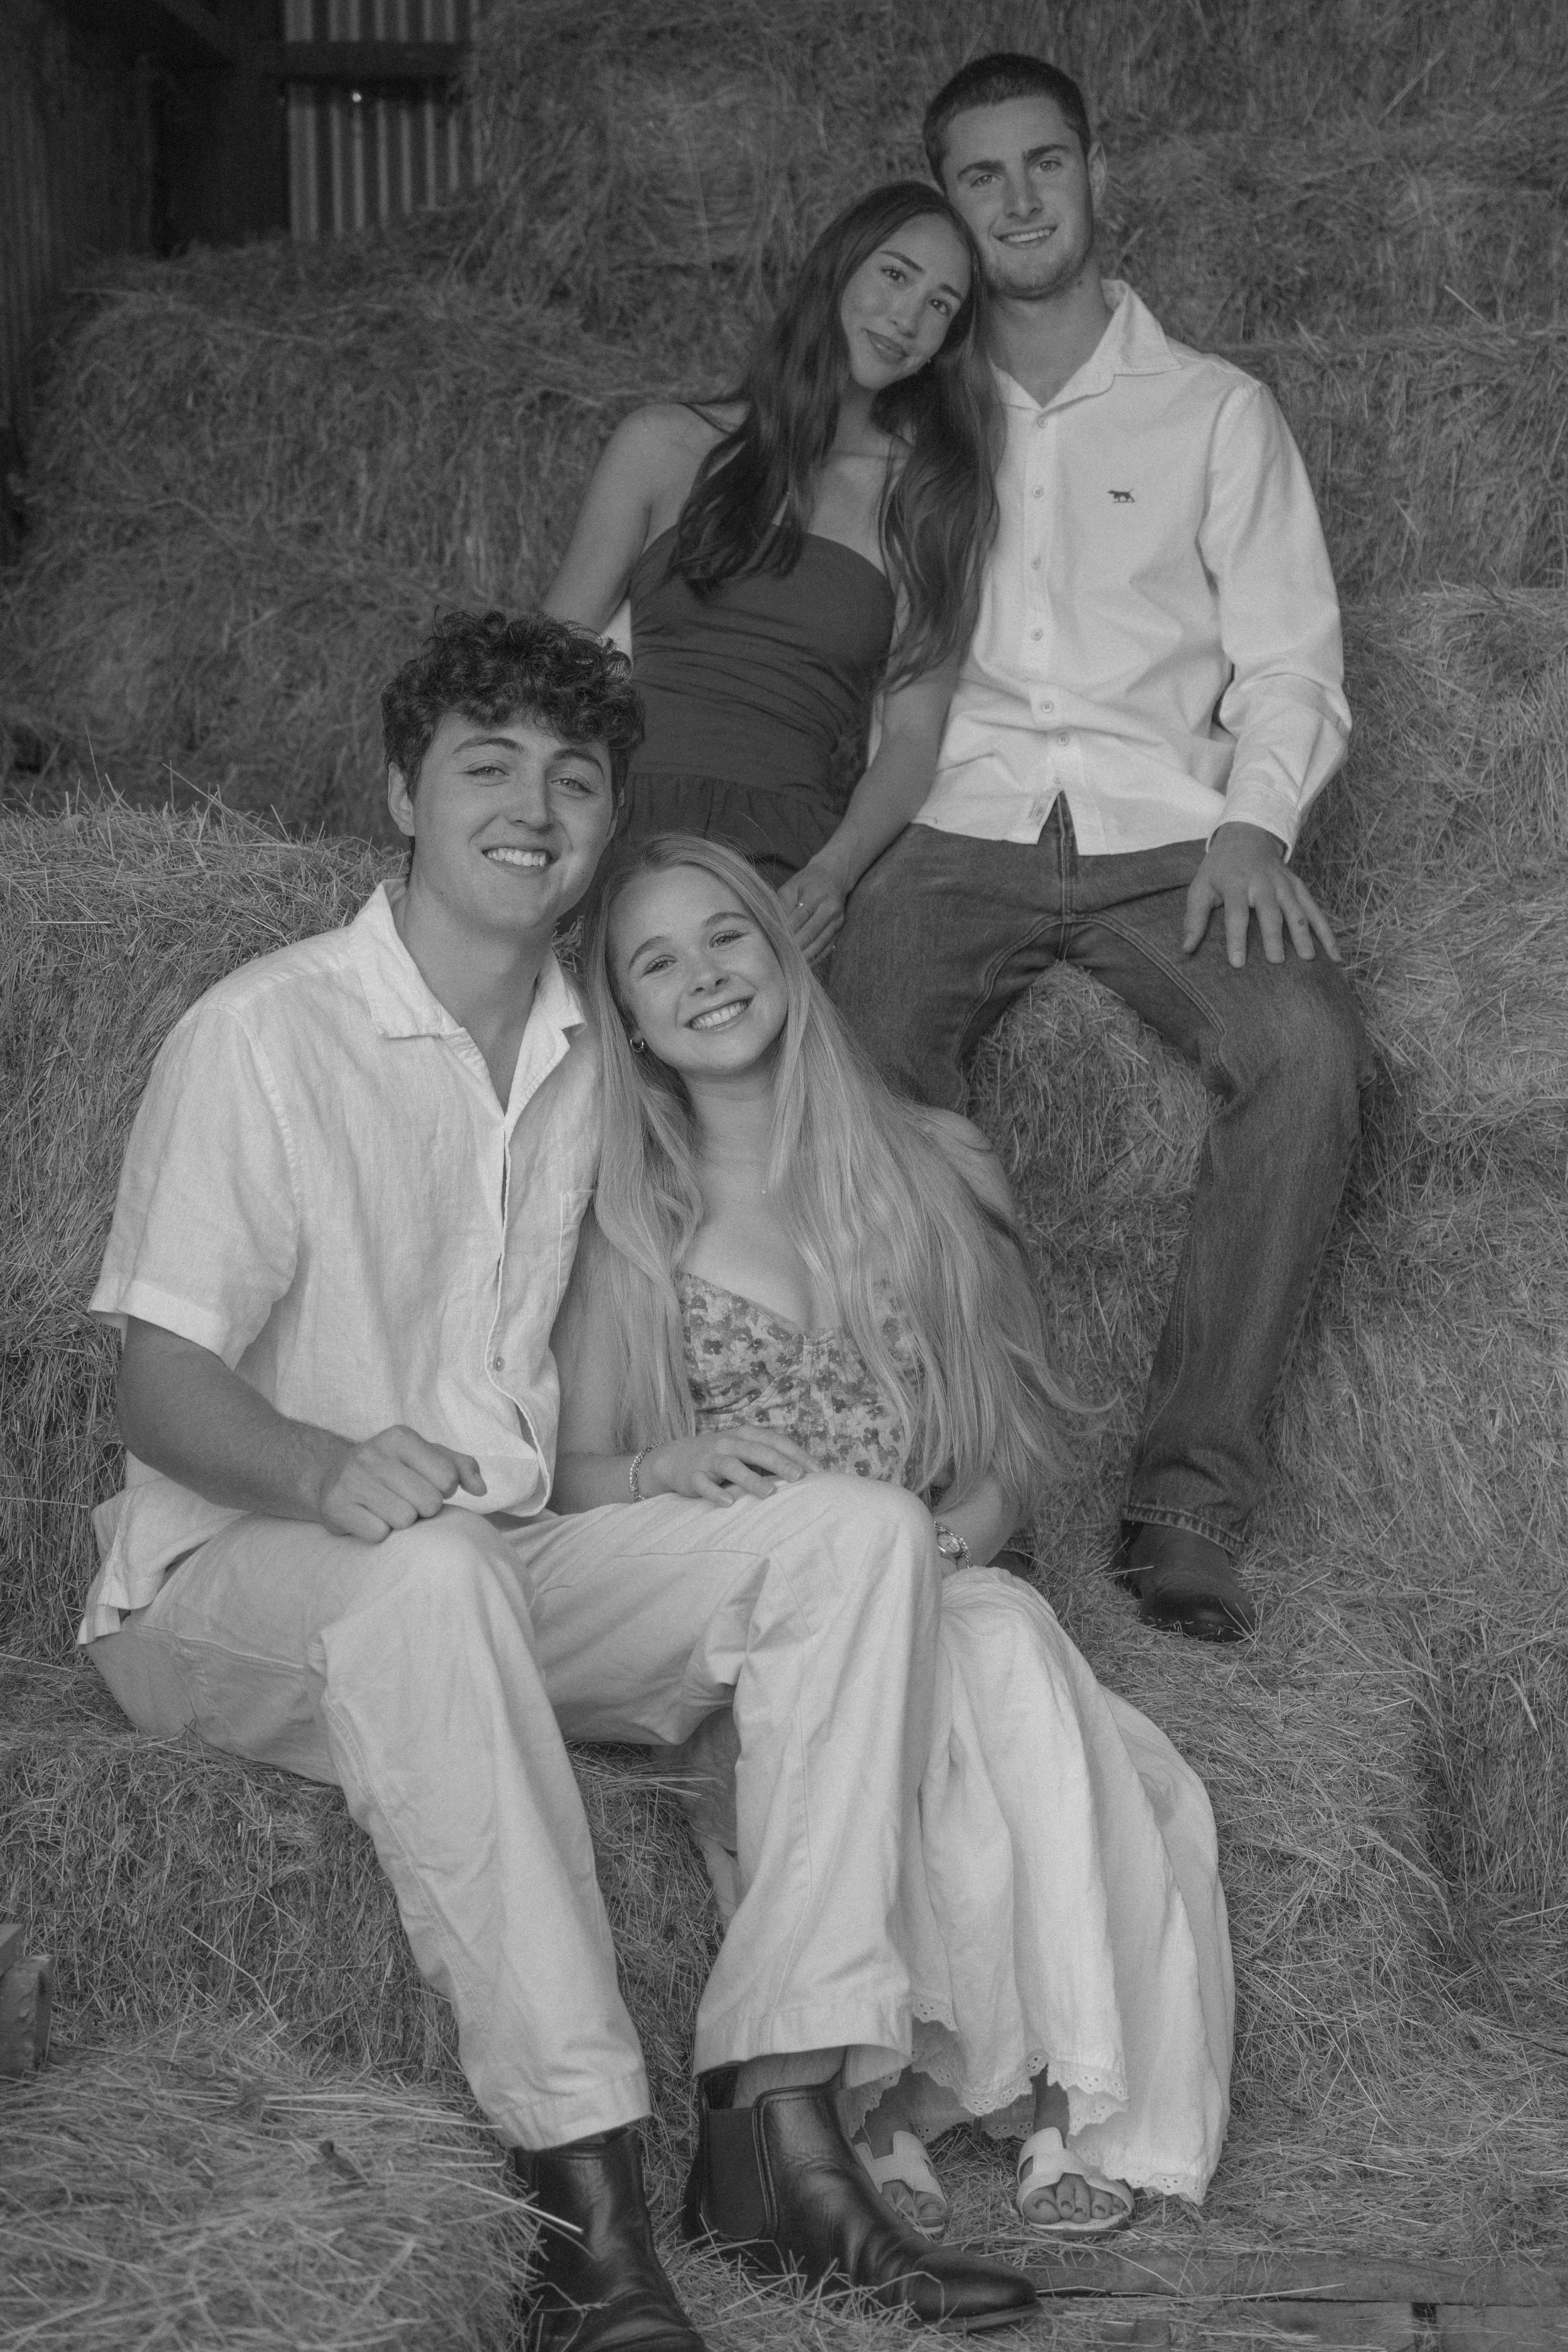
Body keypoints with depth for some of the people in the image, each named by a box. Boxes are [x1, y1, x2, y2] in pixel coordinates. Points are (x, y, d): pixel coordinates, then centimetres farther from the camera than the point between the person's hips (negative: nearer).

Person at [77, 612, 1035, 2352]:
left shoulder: (580, 1061, 12)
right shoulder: (260, 1035, -9)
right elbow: (159, 1386, -14)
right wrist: (328, 1470, -34)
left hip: (499, 1571, 6)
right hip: (228, 1575, -6)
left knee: (857, 1532, -14)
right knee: (428, 1573, -40)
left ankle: (788, 2120, -22)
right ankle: (586, 2193, -38)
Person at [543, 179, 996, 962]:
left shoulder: (936, 502, 14)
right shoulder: (664, 446, 12)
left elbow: (913, 734, 8)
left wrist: (834, 870, -10)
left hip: (787, 852, 0)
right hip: (626, 829, 0)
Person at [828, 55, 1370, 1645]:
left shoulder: (1215, 412, 17)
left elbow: (1288, 661, 11)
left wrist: (1252, 822, -9)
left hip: (1167, 838, 0)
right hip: (961, 834, 1)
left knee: (1310, 1045, -31)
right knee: (856, 1047, -32)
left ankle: (1190, 1495, -27)